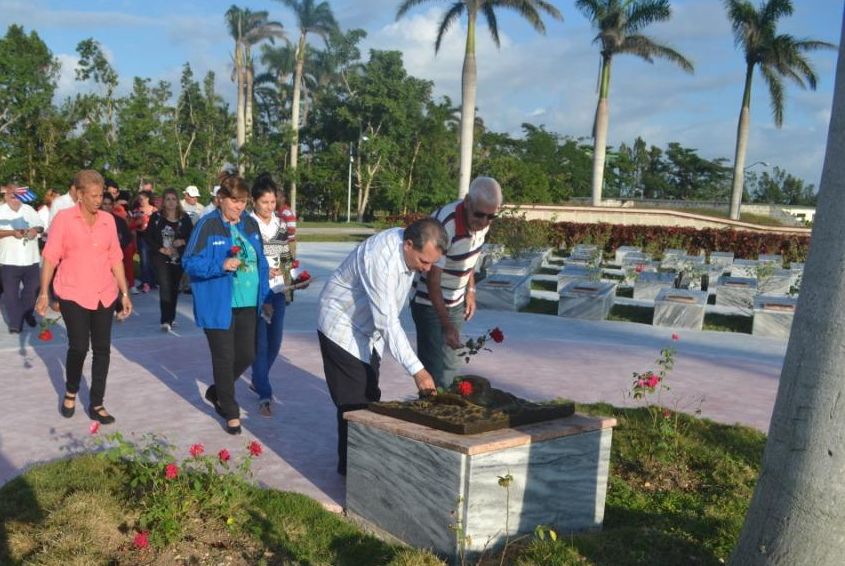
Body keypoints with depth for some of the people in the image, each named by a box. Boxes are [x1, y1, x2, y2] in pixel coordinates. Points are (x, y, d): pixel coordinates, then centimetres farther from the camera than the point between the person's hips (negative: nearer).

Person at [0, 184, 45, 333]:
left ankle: (27, 314, 34)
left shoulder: (28, 209, 9)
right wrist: (12, 232, -25)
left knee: (31, 290, 14)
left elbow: (41, 225, 9)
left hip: (31, 259, 3)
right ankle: (15, 323, 6)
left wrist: (35, 229, -12)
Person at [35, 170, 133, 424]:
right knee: (78, 346, -7)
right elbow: (50, 257, -5)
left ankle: (96, 404, 16)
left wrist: (124, 293, 7)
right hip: (73, 294, -4)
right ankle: (70, 392, 22)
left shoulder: (108, 219, 5)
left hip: (104, 294, 4)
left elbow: (115, 258, 9)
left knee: (102, 349, 4)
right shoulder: (64, 218, -5)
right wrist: (43, 292, -9)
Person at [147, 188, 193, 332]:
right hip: (161, 258, -2)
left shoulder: (185, 218, 3)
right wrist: (161, 249, -12)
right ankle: (165, 321, -18)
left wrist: (183, 242, -13)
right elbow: (149, 237, -1)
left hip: (179, 258, 2)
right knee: (165, 287, -16)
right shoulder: (156, 217, 0)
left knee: (174, 288, 12)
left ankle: (171, 318, 27)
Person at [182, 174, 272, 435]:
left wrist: (265, 297, 12)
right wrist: (221, 266, -25)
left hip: (247, 303, 6)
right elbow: (189, 262, -11)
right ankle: (231, 413, 20)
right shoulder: (207, 225, -10)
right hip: (218, 304, -5)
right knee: (224, 357, 3)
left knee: (247, 354, 9)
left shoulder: (251, 224, 8)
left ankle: (216, 391, 36)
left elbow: (261, 263, 14)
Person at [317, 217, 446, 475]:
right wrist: (417, 369, -41)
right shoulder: (381, 258, -36)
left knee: (370, 397, 12)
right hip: (342, 328, -8)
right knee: (354, 402, -6)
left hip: (368, 330, 8)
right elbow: (388, 322, -39)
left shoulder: (408, 249, -9)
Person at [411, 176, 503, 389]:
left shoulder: (481, 220, -7)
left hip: (455, 301, 7)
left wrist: (470, 290, 9)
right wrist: (447, 326, -30)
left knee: (451, 365, 12)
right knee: (438, 370, -8)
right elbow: (433, 280, -27)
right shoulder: (445, 224, -30)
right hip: (430, 301, -7)